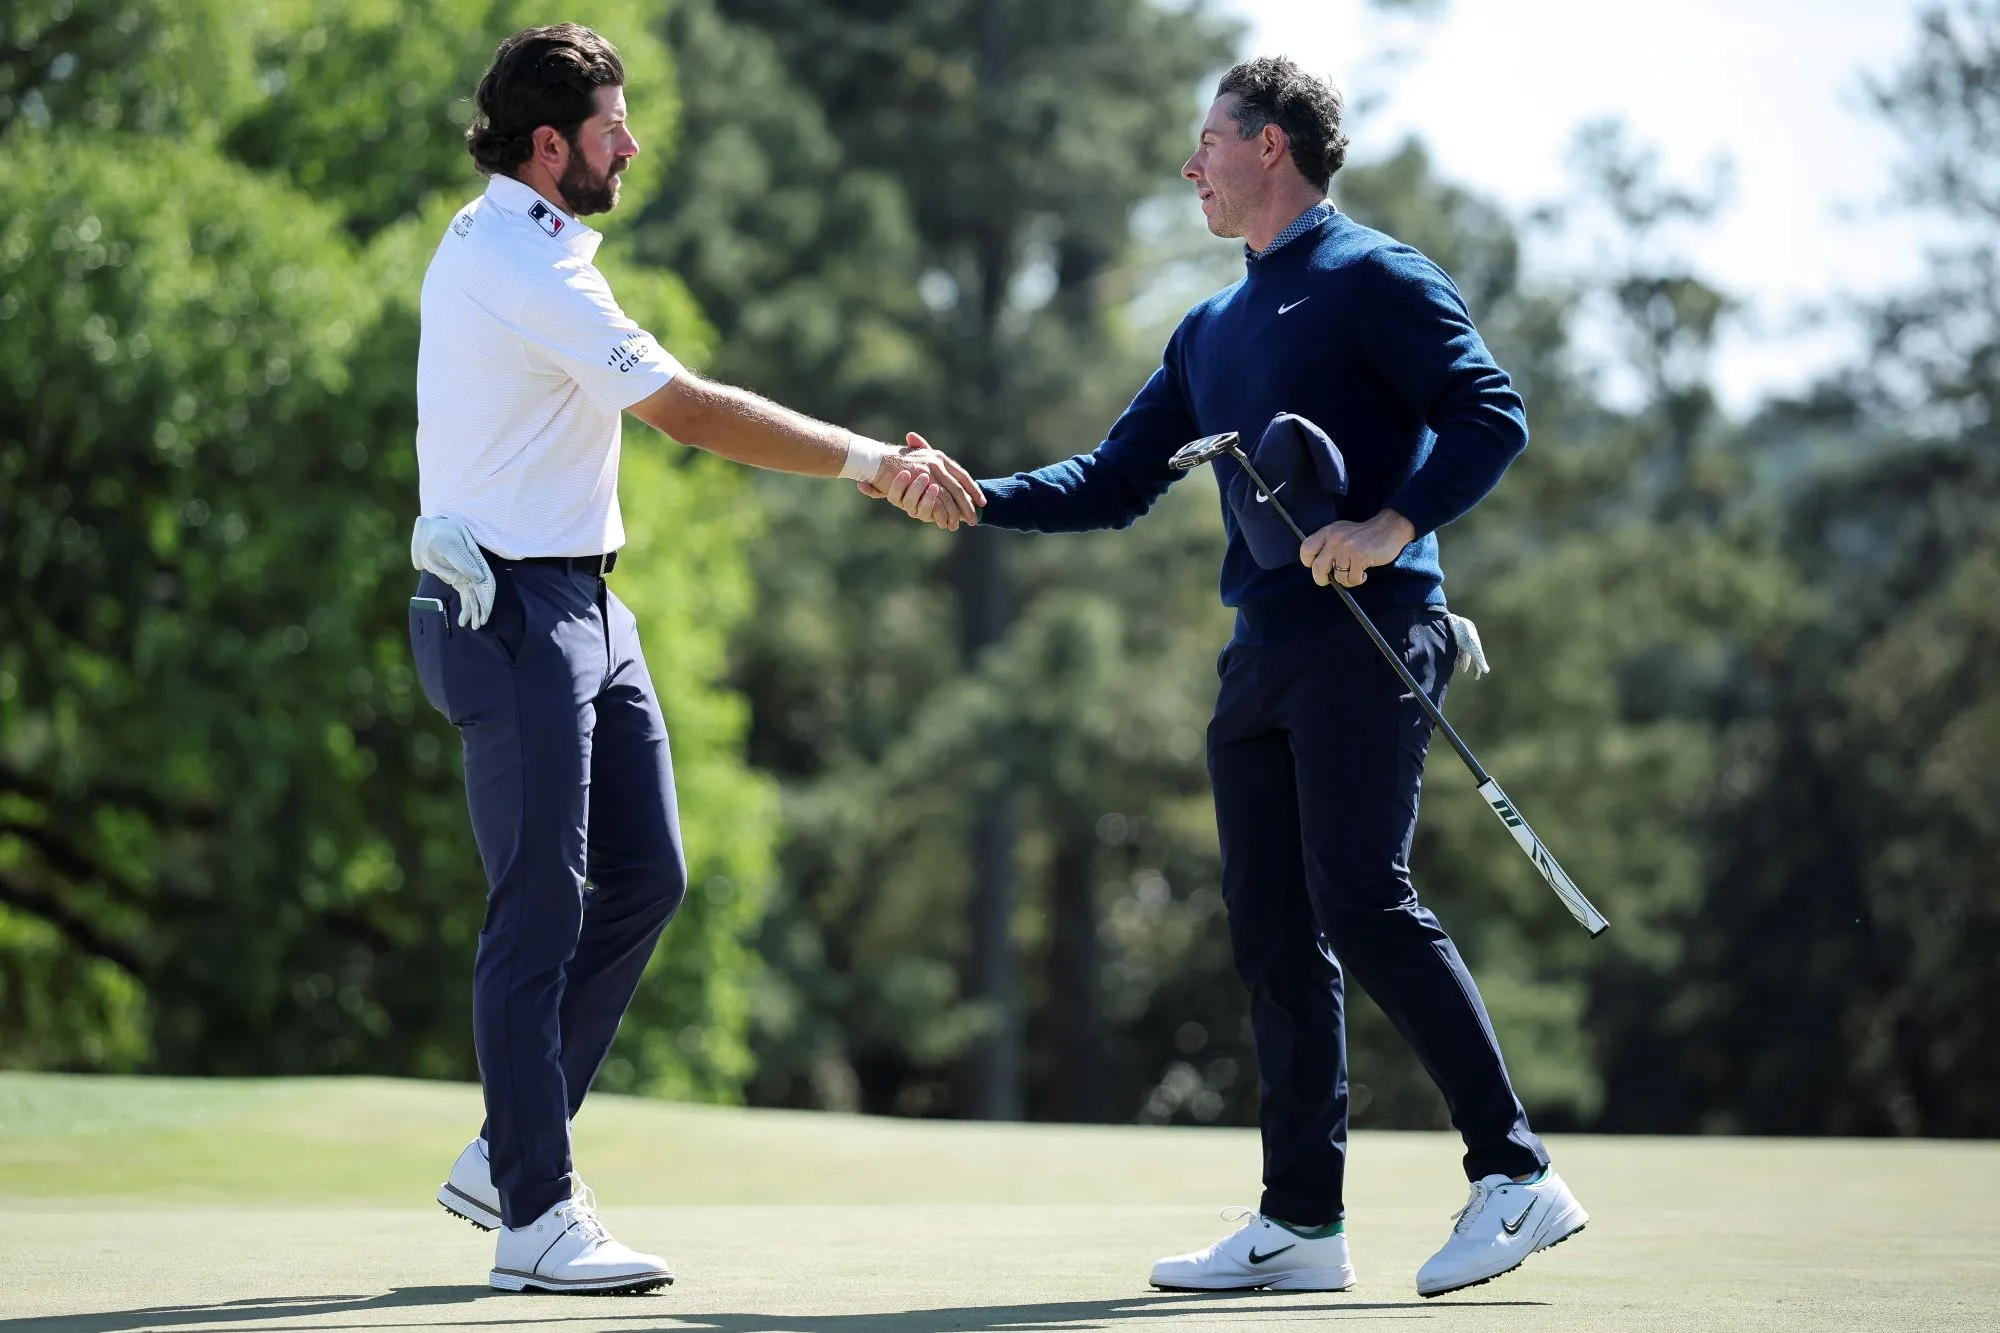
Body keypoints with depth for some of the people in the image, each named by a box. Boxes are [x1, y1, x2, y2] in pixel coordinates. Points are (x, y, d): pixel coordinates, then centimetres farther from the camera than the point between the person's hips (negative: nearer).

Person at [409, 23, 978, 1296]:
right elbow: (696, 413, -22)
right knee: (543, 907, -9)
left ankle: (505, 1154, 16)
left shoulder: (495, 239, 14)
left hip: (582, 608, 10)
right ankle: (534, 1214, -4)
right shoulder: (528, 272, -19)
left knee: (645, 876, 9)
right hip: (511, 610, -10)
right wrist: (875, 460, -18)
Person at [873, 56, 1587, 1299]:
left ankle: (1517, 1175, -13)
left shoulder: (1375, 279, -2)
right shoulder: (1212, 330, 23)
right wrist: (977, 499, 10)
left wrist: (1393, 526, -24)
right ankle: (1303, 1222, 8)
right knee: (1273, 931, 5)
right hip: (1263, 645, 8)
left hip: (1370, 631, -8)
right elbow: (1116, 482, 24)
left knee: (1364, 903, -16)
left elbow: (1493, 415, -11)